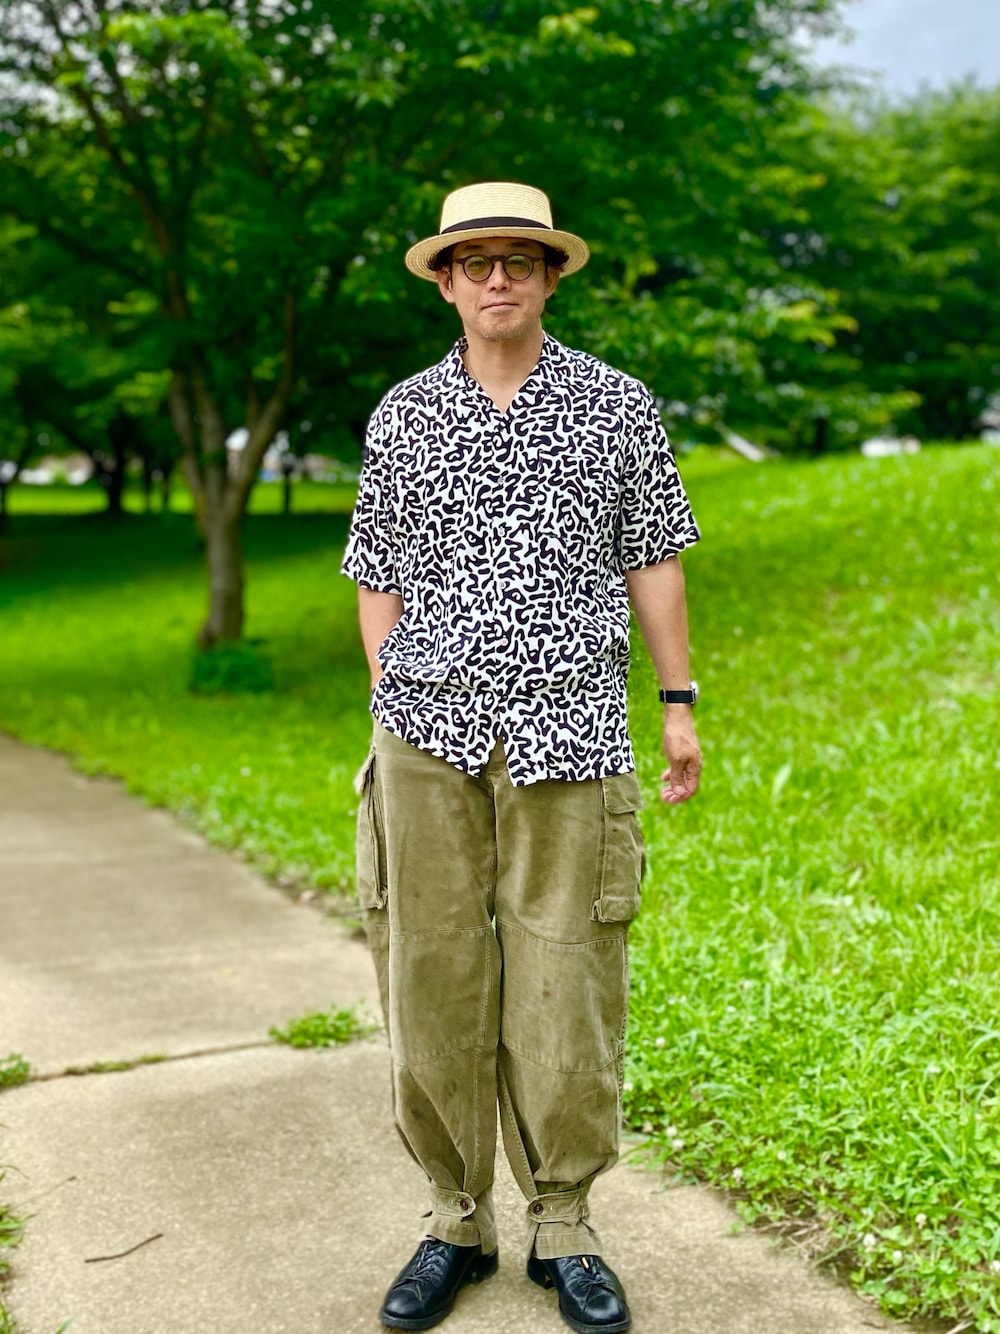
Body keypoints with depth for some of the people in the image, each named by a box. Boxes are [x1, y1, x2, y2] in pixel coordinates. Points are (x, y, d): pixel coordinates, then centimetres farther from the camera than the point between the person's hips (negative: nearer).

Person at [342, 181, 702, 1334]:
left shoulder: (616, 404, 6)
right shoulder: (402, 416, 9)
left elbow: (653, 560, 10)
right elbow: (379, 578, 13)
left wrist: (678, 704, 8)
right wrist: (395, 711, 7)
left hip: (569, 731, -1)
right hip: (429, 734, 2)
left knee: (566, 984, 1)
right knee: (432, 977, 4)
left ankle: (564, 1229, 19)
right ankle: (456, 1222, 21)